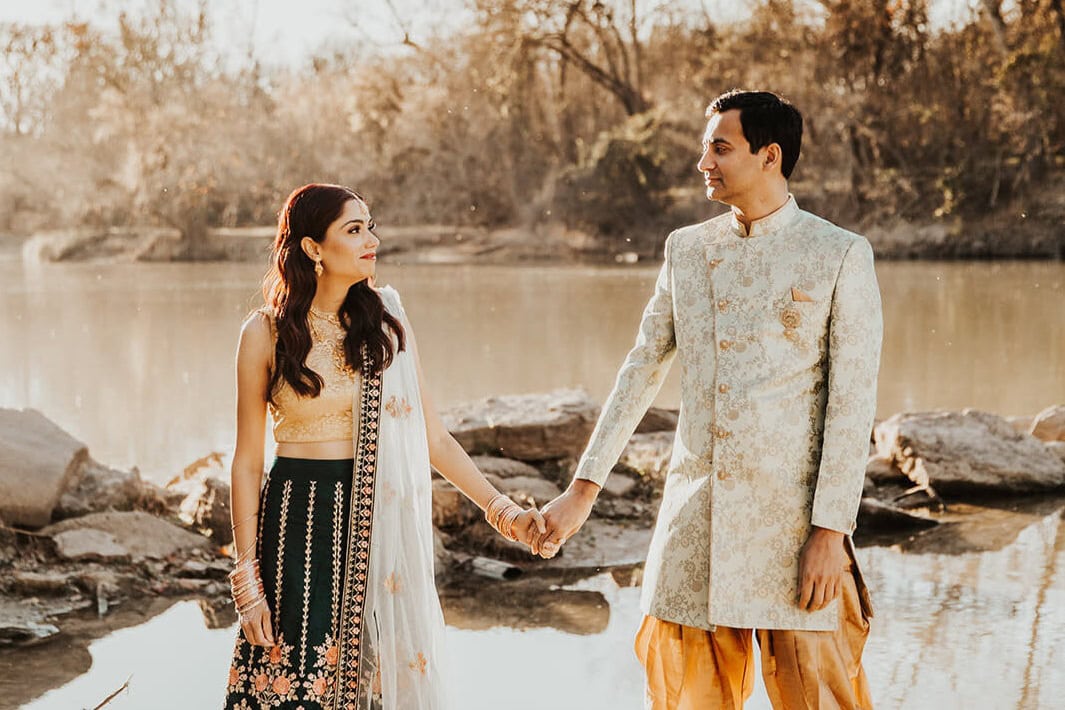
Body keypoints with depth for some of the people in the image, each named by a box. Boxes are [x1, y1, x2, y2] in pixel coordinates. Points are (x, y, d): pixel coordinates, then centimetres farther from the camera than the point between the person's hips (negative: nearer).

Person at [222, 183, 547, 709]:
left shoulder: (386, 324, 5)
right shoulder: (266, 333, -2)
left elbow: (431, 435, 8)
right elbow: (247, 461, 0)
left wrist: (501, 508, 0)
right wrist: (248, 581, -4)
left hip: (377, 526, 2)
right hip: (298, 522, -2)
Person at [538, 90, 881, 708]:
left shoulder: (840, 256, -4)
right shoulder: (687, 248, 11)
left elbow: (852, 402, -7)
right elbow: (642, 371, 14)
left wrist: (831, 529, -13)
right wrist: (584, 490, 11)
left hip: (791, 516, -4)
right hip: (694, 516, 4)